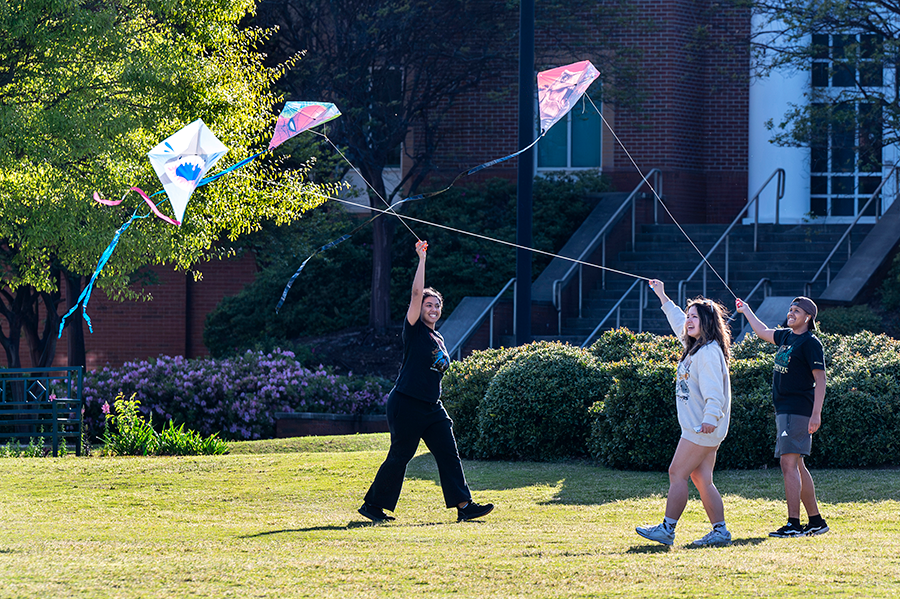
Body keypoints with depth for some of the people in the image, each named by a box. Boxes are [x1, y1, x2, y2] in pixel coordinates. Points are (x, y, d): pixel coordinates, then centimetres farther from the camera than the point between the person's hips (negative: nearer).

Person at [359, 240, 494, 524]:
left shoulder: (438, 339, 17)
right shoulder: (414, 330, -4)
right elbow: (417, 293, -14)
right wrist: (422, 259, -13)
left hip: (432, 406, 7)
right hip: (406, 404, -7)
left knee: (448, 453, 0)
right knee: (400, 456, -3)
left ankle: (464, 505, -3)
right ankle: (373, 505, 8)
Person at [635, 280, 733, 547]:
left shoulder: (709, 352, -15)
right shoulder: (696, 347, 14)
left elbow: (713, 390, -25)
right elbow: (680, 324, 34)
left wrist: (710, 418, -37)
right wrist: (663, 297, 40)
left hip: (702, 428, -10)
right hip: (696, 427, 10)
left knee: (677, 473, -7)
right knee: (701, 479, 7)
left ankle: (667, 529, -5)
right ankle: (720, 532, 6)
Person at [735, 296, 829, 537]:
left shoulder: (810, 343, -10)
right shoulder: (786, 336, 14)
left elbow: (820, 379, -15)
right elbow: (764, 332, 36)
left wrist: (816, 414, -22)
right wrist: (746, 311, 47)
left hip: (798, 411, -9)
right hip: (784, 409, 9)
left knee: (789, 464, -15)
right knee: (796, 467, 11)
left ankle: (793, 524, -18)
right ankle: (816, 521, 17)